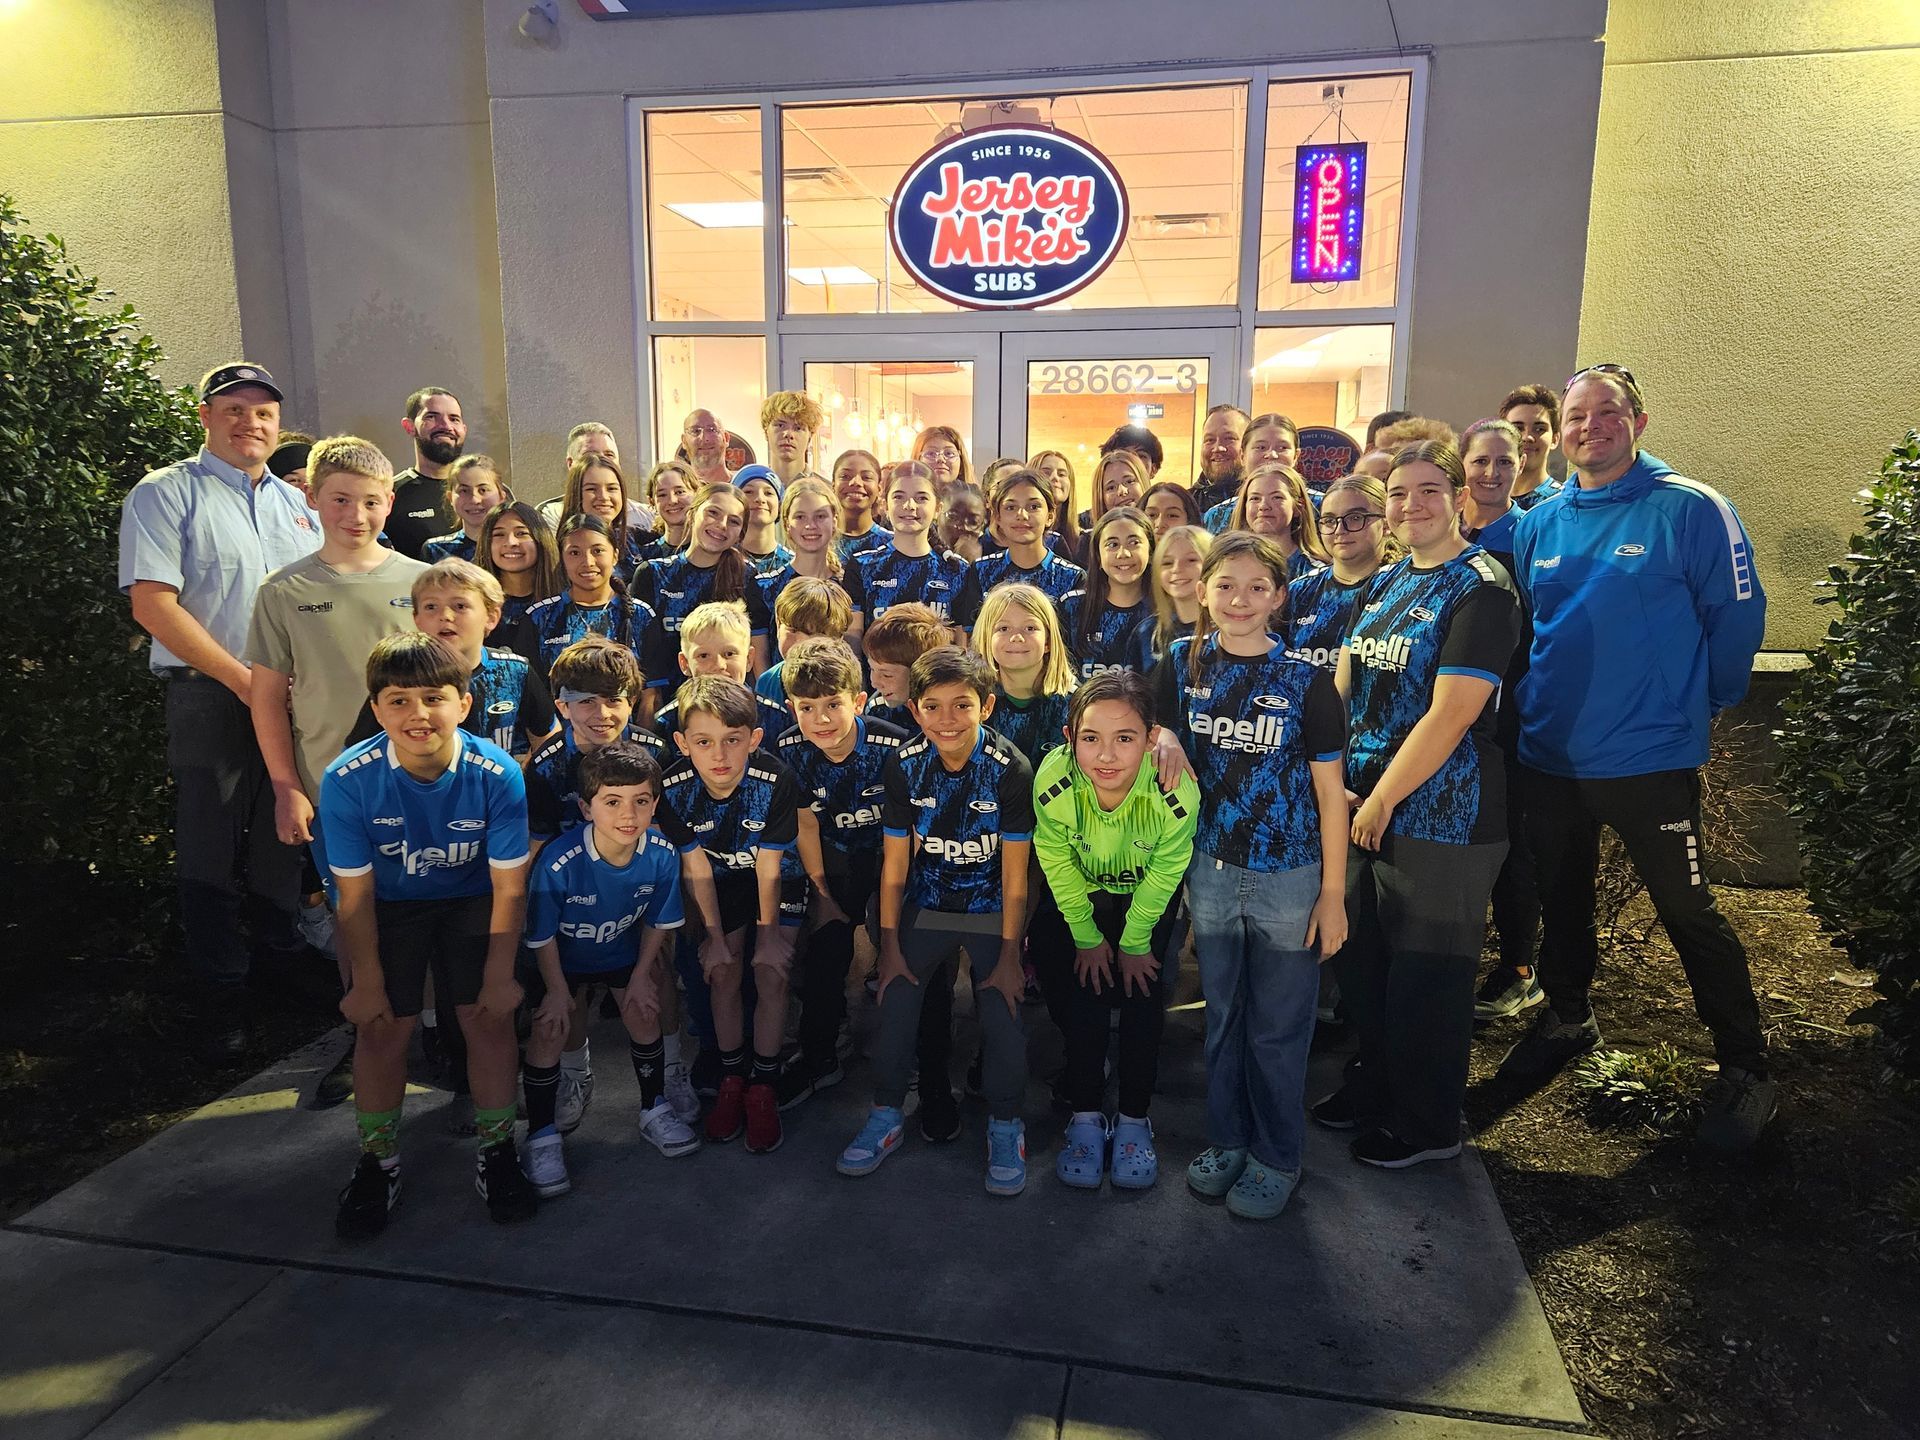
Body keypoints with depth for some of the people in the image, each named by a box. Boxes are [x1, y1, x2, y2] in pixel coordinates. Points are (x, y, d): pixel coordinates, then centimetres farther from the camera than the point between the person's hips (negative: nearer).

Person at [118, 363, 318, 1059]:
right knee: (212, 852, 2)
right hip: (209, 696, -4)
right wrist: (243, 678, -15)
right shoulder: (166, 493, -2)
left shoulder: (297, 504, 15)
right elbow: (152, 604, -11)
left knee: (283, 839, 15)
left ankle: (283, 958, 32)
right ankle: (222, 995, 15)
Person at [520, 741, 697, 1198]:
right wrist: (558, 990, -11)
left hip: (624, 952, 3)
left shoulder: (662, 854, -25)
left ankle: (655, 1112, 18)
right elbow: (543, 936, -18)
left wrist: (642, 974, -4)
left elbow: (658, 922, -6)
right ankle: (543, 1137, 6)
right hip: (563, 958, -2)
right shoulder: (559, 864, -35)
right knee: (552, 1030, -13)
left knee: (644, 1013, -6)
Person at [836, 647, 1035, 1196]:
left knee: (1002, 1013, -11)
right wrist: (890, 944, -2)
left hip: (990, 909, -2)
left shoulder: (1010, 769, -20)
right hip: (925, 906, 2)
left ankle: (1005, 1125, 12)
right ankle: (886, 1116, 17)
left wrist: (1009, 954, -11)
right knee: (896, 1002, -5)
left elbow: (1014, 875, -14)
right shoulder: (904, 766, -12)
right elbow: (895, 863, -4)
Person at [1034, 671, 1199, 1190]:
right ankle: (1086, 1117, 14)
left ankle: (1134, 1119, 15)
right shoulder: (1053, 783, -35)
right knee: (1085, 996, -2)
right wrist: (1087, 938, -6)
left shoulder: (1176, 792, -37)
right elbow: (1058, 865, -16)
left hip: (1149, 897, 0)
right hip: (1083, 894, 1)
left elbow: (1165, 871, -18)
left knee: (1142, 999, -2)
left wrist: (1134, 942, -6)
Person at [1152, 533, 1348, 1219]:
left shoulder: (1305, 682, -10)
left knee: (1278, 1027, 8)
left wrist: (1333, 893, -6)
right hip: (1210, 870, 3)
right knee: (1221, 1015, 15)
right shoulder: (1182, 663, -1)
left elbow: (1330, 792, -6)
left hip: (1289, 877, -2)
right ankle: (1227, 1138, 34)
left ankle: (1277, 1156, 27)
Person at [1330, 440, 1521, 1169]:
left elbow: (1449, 716, -20)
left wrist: (1382, 800, -15)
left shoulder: (1480, 589, -14)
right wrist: (1339, 781, 0)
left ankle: (1427, 1125, 26)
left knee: (1427, 974, 6)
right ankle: (1377, 1087, 39)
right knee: (1360, 957, 18)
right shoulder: (1385, 583, 10)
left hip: (1440, 816, -7)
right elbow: (1342, 686, 12)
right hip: (1367, 807, 8)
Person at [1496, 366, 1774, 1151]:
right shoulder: (1538, 524, 5)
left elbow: (1737, 616, -8)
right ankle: (1567, 1018, 41)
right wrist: (1536, 701, 12)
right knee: (1560, 899, 19)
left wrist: (1697, 704, 0)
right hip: (1549, 754, 5)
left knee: (1689, 913, 4)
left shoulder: (1690, 509, -10)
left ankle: (1746, 1069, 22)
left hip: (1650, 757, -5)